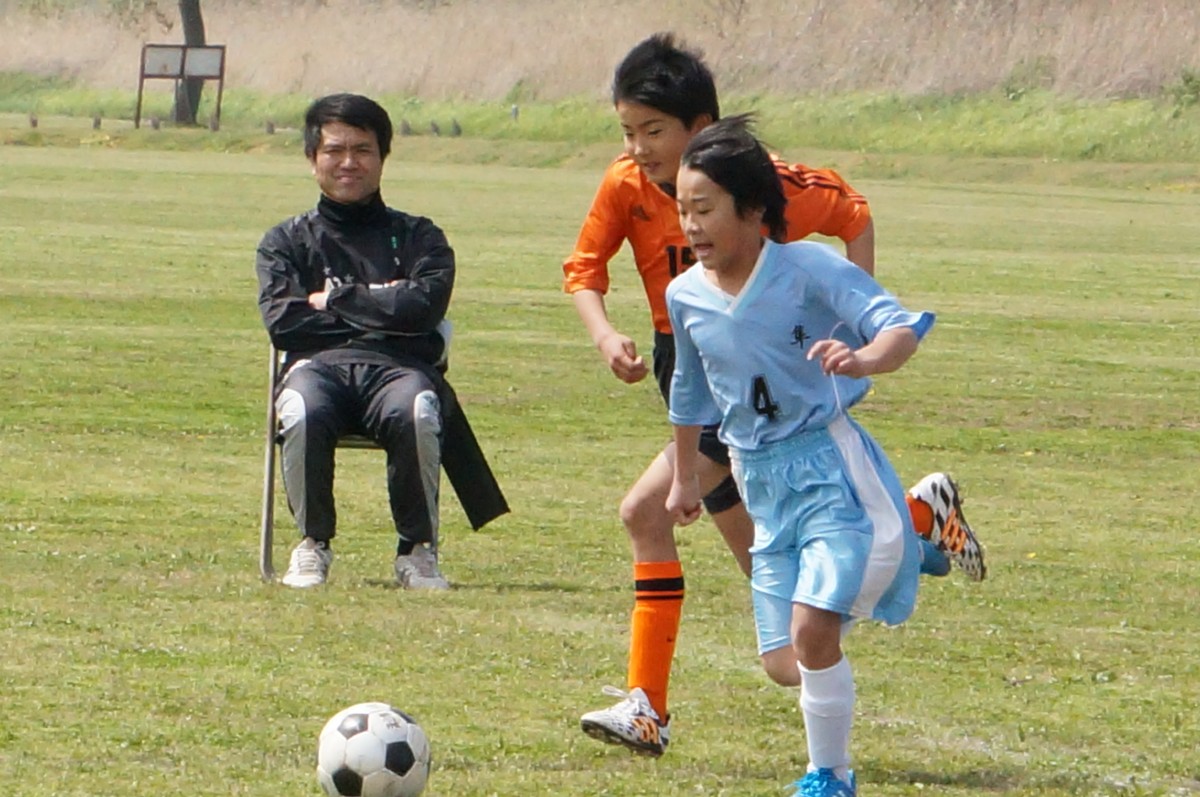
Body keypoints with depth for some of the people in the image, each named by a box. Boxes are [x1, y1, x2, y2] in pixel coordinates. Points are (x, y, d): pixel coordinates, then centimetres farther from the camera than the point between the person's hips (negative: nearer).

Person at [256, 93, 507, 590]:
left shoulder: (417, 237, 23)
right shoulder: (287, 242, 25)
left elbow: (423, 307, 1)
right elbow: (281, 320, 5)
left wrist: (335, 299, 5)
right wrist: (379, 306, 4)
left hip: (398, 367, 0)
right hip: (319, 364, 0)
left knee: (416, 413, -39)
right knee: (304, 413, -39)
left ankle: (417, 550, -24)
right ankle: (312, 545, -21)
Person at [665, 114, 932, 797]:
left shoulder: (810, 269, -13)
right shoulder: (686, 297, 4)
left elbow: (901, 327, -22)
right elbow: (691, 393, 21)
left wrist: (863, 358, -44)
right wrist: (685, 478, 32)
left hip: (828, 465, -6)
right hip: (761, 484, 6)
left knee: (810, 628, -20)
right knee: (784, 664, 5)